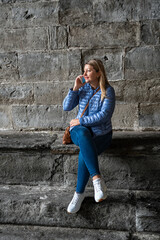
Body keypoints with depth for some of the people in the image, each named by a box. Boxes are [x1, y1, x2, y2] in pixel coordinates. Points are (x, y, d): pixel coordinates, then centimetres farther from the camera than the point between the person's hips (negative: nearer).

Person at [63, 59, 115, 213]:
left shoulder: (108, 91, -6)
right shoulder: (83, 87, 7)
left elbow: (104, 115, -16)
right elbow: (66, 107, 2)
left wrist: (80, 121, -13)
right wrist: (75, 88, -9)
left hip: (101, 133, -2)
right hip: (79, 131, 3)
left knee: (84, 154, -33)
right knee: (83, 133, -37)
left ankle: (79, 193, -16)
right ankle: (97, 179, -43)